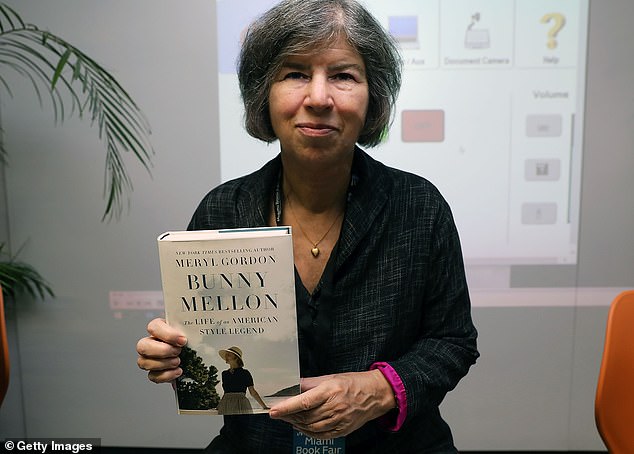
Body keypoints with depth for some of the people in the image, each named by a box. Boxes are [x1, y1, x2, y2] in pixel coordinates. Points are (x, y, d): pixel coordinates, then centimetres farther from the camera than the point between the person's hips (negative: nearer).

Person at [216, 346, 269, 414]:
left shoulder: (245, 373, 2)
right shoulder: (224, 374, 15)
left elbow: (252, 391, 5)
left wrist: (264, 406, 2)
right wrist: (219, 406, 22)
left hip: (240, 405, -4)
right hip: (226, 406, 4)